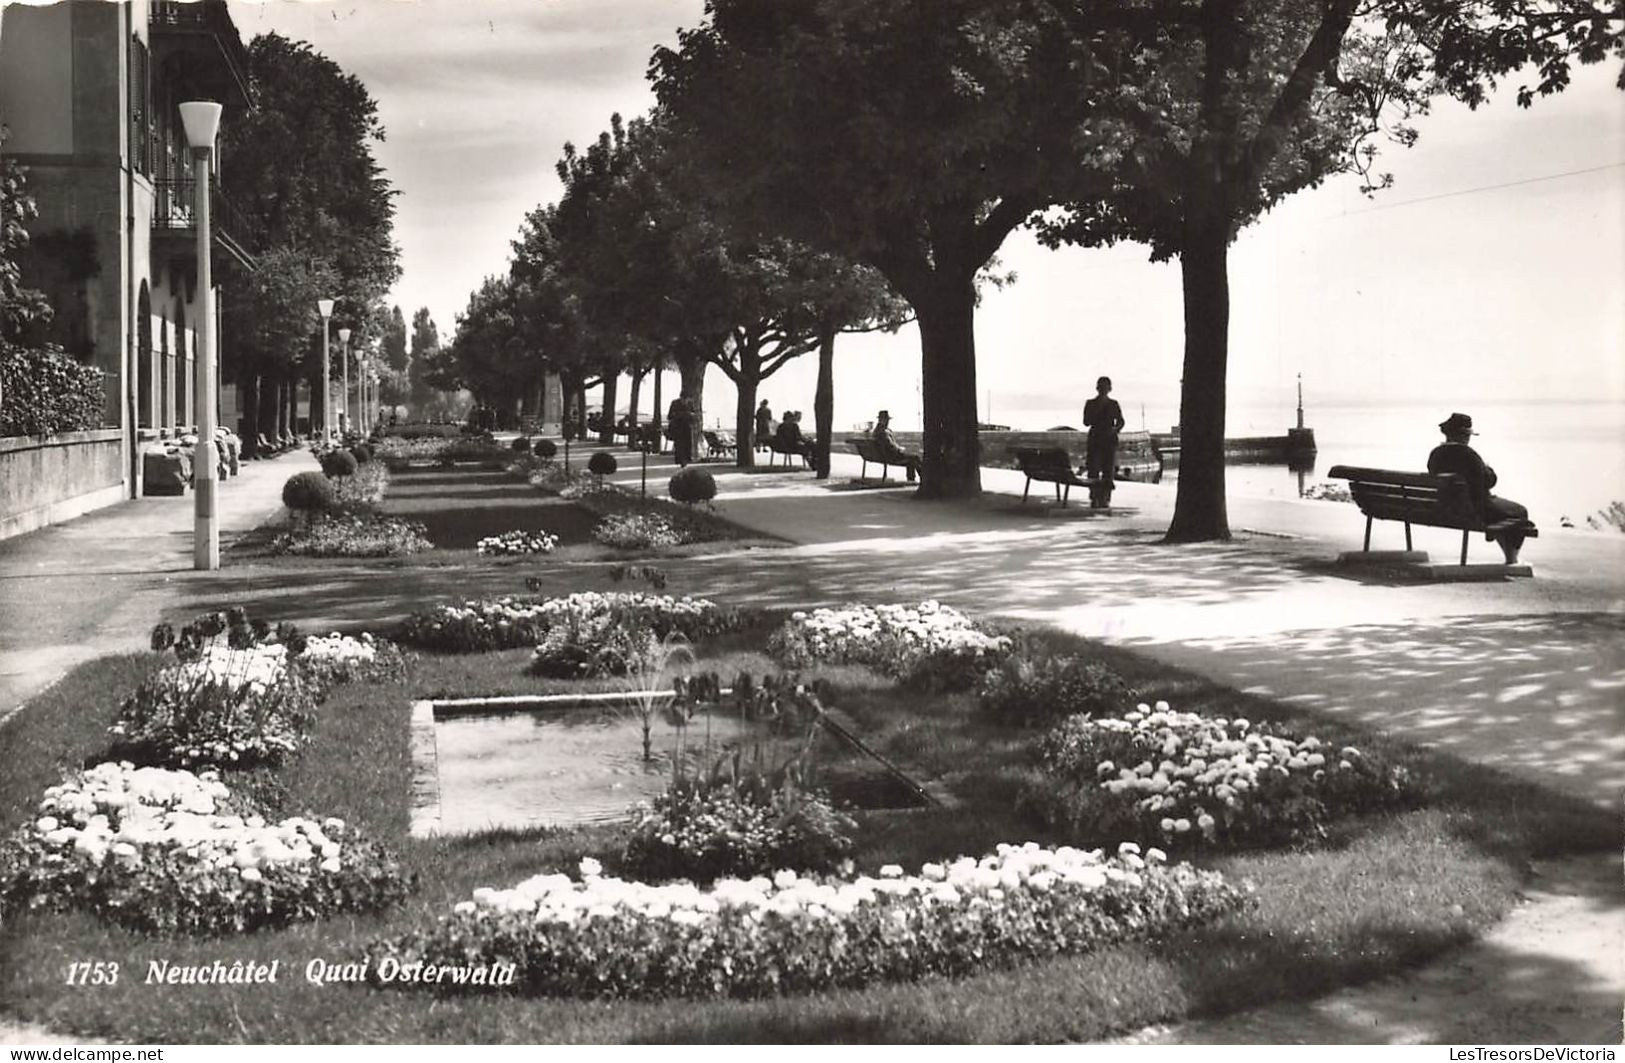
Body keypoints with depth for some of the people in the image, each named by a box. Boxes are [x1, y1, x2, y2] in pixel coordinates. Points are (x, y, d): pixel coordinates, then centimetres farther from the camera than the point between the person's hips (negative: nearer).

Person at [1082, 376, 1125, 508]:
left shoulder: (1113, 404, 9)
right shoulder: (1090, 404, 6)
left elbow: (1121, 421, 10)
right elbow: (1086, 422, -2)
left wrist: (1115, 428, -11)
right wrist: (1097, 410, -13)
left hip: (1110, 439, 1)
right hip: (1094, 439, -1)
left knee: (1108, 471, -4)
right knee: (1093, 470, -7)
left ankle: (1104, 499, -2)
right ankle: (1094, 498, -2)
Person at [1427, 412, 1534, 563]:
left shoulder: (1435, 454, -2)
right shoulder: (1468, 454, -24)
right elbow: (1489, 480, -16)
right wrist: (1489, 470, 7)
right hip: (1474, 510, -8)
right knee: (1519, 511, 16)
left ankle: (1510, 558, 41)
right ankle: (1512, 560, 24)